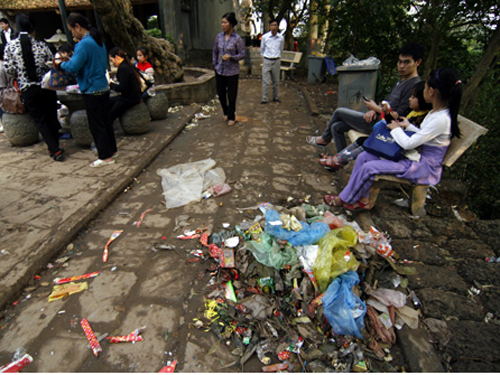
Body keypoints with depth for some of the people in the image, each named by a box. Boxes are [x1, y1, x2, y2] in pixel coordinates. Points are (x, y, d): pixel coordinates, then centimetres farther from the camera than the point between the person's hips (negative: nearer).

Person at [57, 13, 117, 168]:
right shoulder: (98, 41, 12)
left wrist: (61, 64, 1)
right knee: (105, 121, 17)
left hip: (92, 90, -9)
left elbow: (73, 67, -21)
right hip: (103, 87, 9)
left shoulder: (84, 44, -17)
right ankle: (112, 150, 27)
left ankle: (106, 157, 5)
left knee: (96, 125, -1)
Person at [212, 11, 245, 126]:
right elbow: (214, 51, 15)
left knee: (232, 95, 3)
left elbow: (242, 54, -8)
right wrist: (215, 64, 9)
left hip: (232, 71, -4)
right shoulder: (219, 36, 5)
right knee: (220, 93, 11)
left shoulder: (237, 38, -8)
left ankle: (231, 117, 19)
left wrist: (230, 56, -22)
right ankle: (226, 113, 33)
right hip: (220, 70, 4)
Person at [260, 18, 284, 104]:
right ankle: (264, 99, 2)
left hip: (276, 61, 2)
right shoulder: (264, 37, -5)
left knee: (276, 81, 9)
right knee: (265, 81, -4)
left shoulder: (281, 37, -1)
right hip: (267, 61, -2)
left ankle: (276, 97, 23)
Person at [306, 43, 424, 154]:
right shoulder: (401, 81, 16)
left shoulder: (415, 85, -16)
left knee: (339, 112, -1)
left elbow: (397, 116, -21)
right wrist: (373, 111, -2)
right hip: (377, 119, 10)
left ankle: (325, 139, 25)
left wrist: (376, 108, -11)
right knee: (336, 127, 8)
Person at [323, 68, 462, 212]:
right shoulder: (436, 112, 6)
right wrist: (408, 126, 11)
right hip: (416, 157, 10)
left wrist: (396, 128, -8)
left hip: (425, 168, -10)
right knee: (364, 157, -2)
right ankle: (363, 200, 1)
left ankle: (343, 199, -3)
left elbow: (408, 144, -23)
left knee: (369, 167, -22)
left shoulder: (441, 119, -23)